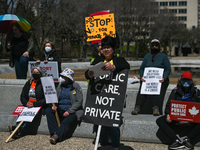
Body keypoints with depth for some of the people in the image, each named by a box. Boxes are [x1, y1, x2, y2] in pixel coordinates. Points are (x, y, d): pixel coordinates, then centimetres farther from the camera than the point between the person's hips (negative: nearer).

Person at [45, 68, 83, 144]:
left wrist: (69, 111, -17)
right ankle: (55, 132, -32)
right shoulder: (60, 85, 14)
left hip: (72, 111, -5)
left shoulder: (76, 86, 0)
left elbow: (79, 101, -7)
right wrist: (54, 106, -9)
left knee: (66, 122, -35)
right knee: (48, 110, -21)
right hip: (60, 110, 5)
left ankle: (56, 136, -49)